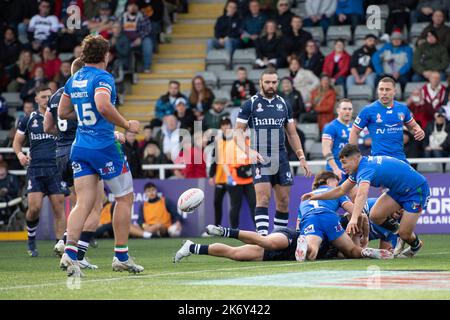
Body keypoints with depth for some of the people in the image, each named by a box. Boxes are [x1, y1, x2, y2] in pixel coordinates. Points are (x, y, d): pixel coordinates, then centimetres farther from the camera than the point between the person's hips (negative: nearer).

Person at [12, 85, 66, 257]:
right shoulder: (29, 119, 10)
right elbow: (17, 142, 18)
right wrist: (20, 154, -4)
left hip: (56, 169, 0)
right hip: (35, 168, 0)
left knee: (59, 208, -5)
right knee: (34, 208, -10)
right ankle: (31, 239, 15)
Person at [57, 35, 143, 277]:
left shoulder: (73, 80, 12)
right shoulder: (103, 78, -12)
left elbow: (62, 112, 19)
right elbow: (103, 105, -30)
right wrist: (127, 125, -20)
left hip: (80, 148, 7)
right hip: (104, 146, -7)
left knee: (84, 202, 1)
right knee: (125, 197, 9)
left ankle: (69, 251, -20)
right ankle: (121, 256, 11)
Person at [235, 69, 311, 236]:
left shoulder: (284, 105, 13)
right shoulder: (250, 104, 2)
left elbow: (292, 134, 19)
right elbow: (238, 131, -1)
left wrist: (301, 157, 11)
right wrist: (249, 151, -17)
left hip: (281, 158, 4)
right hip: (260, 158, -4)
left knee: (283, 201, 4)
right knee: (263, 198, -16)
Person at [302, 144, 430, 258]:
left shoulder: (366, 169, -28)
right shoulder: (360, 168, 3)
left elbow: (362, 195, -47)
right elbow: (341, 190, 15)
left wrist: (354, 219, -60)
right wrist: (317, 196, 11)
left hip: (417, 189, -9)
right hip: (398, 190, 9)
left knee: (404, 234, -13)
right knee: (375, 216, -8)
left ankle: (415, 245, 21)